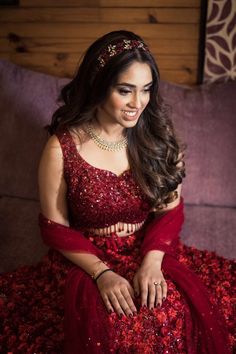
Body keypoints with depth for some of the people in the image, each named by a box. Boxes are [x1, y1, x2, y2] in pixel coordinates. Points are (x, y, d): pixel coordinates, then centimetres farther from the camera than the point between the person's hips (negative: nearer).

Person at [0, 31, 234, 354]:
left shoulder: (158, 136, -4)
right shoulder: (62, 148, -13)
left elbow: (171, 208, 1)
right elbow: (55, 228, -6)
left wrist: (152, 261, -16)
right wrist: (102, 273, -18)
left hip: (151, 252, 3)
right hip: (86, 259, -2)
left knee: (176, 316, -24)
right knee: (113, 326, -30)